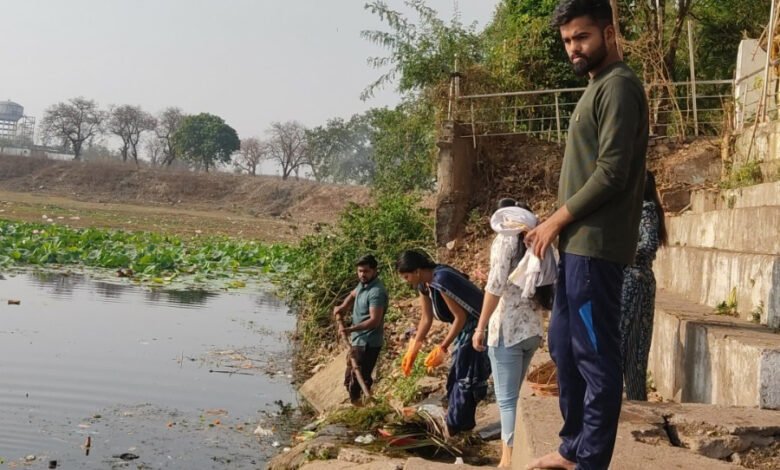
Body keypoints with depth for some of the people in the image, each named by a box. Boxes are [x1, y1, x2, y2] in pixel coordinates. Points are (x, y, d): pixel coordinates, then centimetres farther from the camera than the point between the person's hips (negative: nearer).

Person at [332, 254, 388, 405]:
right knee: (350, 380, 19)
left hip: (368, 343, -10)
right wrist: (342, 307, 11)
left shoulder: (376, 292, -23)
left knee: (356, 382, -11)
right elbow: (353, 294, 30)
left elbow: (374, 320, -31)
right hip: (359, 340, 10)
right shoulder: (364, 284, 7)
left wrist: (351, 329, -38)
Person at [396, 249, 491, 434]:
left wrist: (442, 348, -20)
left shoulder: (441, 280, -29)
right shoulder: (424, 284, 0)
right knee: (457, 379, 14)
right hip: (464, 330, 10)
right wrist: (413, 351, 8)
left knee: (465, 380, -5)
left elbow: (460, 317, -24)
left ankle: (455, 428, 2)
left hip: (477, 329, -10)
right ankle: (461, 426, 23)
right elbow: (426, 318, 8)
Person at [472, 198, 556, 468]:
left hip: (508, 329, -7)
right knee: (513, 397, 16)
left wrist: (481, 327, -9)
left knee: (507, 400, -6)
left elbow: (495, 286, -12)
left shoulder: (506, 238, -4)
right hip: (532, 329, 7)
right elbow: (544, 287, 8)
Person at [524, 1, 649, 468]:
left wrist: (556, 220, -11)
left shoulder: (618, 86, -11)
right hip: (580, 241, 10)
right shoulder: (599, 86, 19)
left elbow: (611, 173, -19)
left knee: (595, 353, -5)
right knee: (564, 344, 15)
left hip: (595, 244, -10)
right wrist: (560, 225, 11)